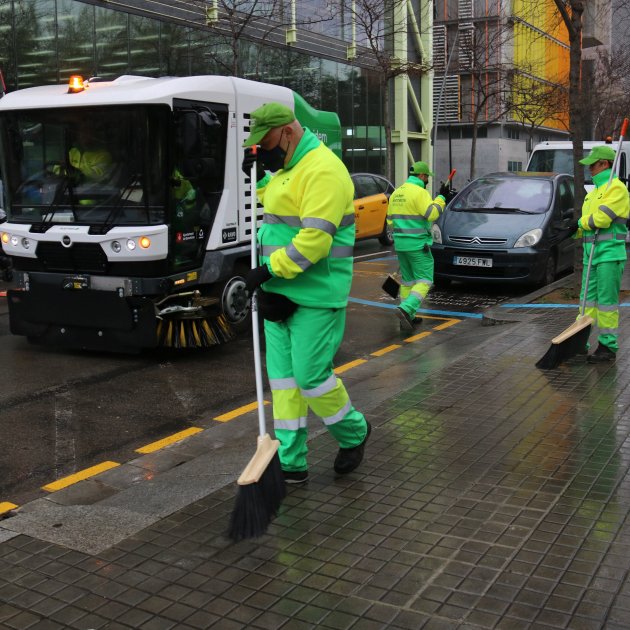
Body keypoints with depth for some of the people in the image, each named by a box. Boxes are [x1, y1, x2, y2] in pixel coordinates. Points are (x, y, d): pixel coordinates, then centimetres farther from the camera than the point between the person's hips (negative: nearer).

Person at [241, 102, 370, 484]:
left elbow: (315, 240, -25)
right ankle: (291, 464, 17)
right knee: (283, 376, 9)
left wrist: (269, 269, -22)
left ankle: (354, 433, 25)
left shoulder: (322, 170, -18)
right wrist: (260, 178, 13)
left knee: (311, 376, -4)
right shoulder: (287, 167, 14)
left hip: (316, 296, -10)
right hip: (282, 293, 10)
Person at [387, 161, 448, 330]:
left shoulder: (396, 193, 13)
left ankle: (408, 317, 16)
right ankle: (406, 309, -21)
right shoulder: (419, 192, -12)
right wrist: (441, 197, -10)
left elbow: (390, 220, 17)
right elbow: (432, 214, -21)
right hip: (418, 244, -8)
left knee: (408, 280, 15)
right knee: (424, 281, -3)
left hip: (400, 244, 8)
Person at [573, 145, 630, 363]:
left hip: (610, 253, -9)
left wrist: (581, 222, -3)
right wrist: (579, 229, -3)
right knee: (588, 300, 10)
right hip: (591, 253, 9)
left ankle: (608, 346, 1)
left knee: (606, 302, -6)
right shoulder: (594, 191, 21)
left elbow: (602, 217, -20)